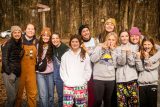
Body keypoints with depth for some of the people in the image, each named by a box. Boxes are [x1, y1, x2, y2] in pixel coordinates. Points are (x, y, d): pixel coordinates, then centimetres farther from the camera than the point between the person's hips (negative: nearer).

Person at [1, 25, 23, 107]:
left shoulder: (20, 44, 12)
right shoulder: (9, 44, -9)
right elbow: (4, 59, -13)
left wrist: (19, 71, 11)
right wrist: (8, 72, -17)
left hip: (17, 73, 7)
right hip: (9, 73, -7)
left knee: (15, 95, 10)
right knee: (11, 96, -6)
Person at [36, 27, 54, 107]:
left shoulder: (52, 47, -3)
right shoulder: (38, 46, -1)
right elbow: (35, 58, 9)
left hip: (50, 73, 1)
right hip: (40, 74, 0)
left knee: (50, 94, 12)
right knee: (43, 95, -6)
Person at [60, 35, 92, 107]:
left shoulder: (85, 55, 5)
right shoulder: (65, 55, 8)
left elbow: (88, 70, 3)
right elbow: (62, 70, 5)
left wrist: (82, 81, -6)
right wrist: (67, 81, -6)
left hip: (81, 86, 0)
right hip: (68, 86, 1)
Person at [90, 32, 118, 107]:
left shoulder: (115, 50, 9)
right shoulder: (100, 47, 1)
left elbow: (116, 64, -5)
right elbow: (93, 59, -11)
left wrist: (112, 51, -7)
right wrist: (102, 49, -13)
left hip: (111, 79, 3)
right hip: (98, 78, -3)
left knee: (108, 101, 14)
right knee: (98, 101, -6)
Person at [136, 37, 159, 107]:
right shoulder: (140, 55, 8)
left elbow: (150, 68, -6)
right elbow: (139, 69, -3)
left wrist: (147, 58, -16)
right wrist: (138, 57, -11)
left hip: (152, 83, -2)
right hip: (141, 84, 3)